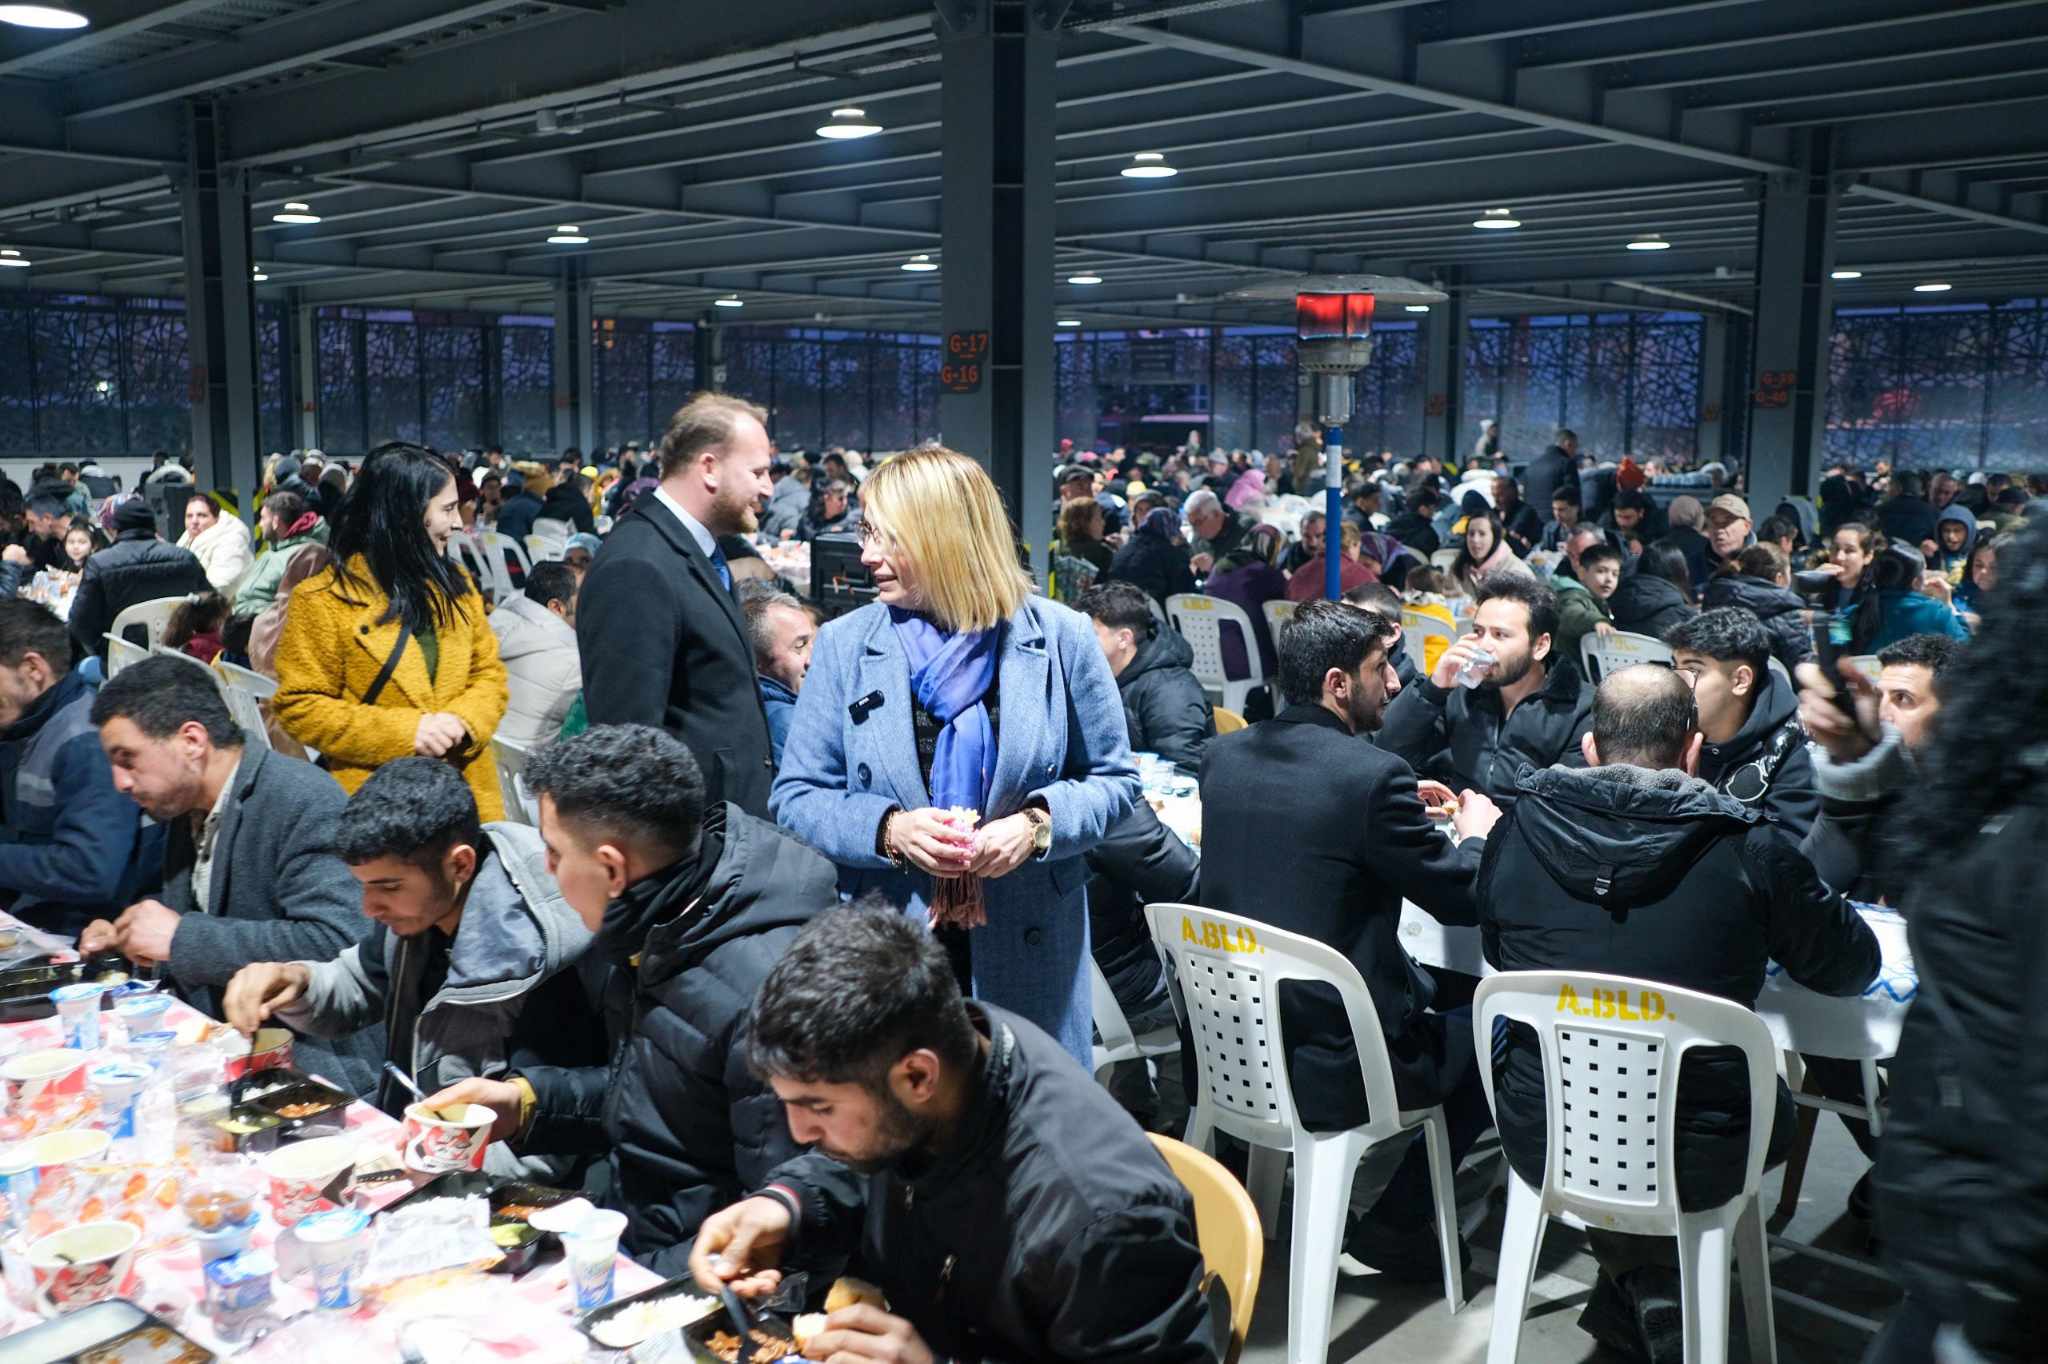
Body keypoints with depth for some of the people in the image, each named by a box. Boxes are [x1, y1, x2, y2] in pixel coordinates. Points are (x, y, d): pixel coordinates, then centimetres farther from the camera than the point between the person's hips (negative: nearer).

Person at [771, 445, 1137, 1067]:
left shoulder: (1061, 637, -2)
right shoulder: (844, 643, 2)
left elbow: (1113, 780, 5)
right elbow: (795, 796, 3)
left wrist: (1038, 823, -14)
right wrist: (888, 828, -15)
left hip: (1030, 950, 0)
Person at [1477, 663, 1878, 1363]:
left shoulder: (1518, 830, -8)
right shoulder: (1752, 850, -14)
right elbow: (1851, 967, 3)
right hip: (1693, 1166, -1)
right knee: (1774, 1098, 30)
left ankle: (1642, 1303, 37)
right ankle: (1659, 1305, 39)